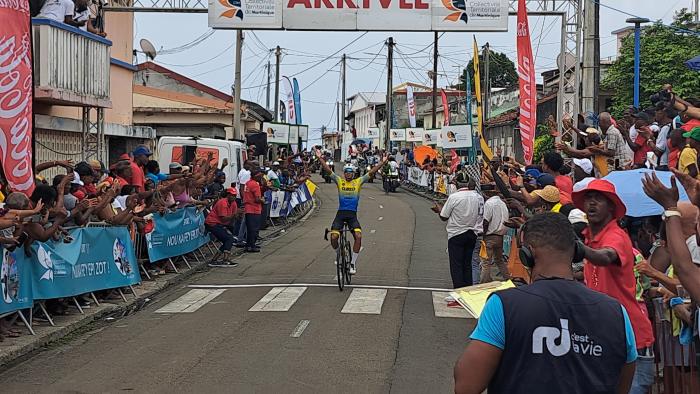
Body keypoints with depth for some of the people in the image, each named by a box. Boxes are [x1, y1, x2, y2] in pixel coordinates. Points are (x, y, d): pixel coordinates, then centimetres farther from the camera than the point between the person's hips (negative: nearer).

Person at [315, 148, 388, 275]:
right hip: (340, 213, 0)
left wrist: (383, 162, -7)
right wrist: (320, 159, -9)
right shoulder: (339, 181, 7)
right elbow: (328, 170, 0)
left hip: (352, 215, 0)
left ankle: (353, 263, -6)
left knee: (358, 236, -21)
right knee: (333, 237, -16)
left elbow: (372, 172, 0)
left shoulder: (358, 182, 7)